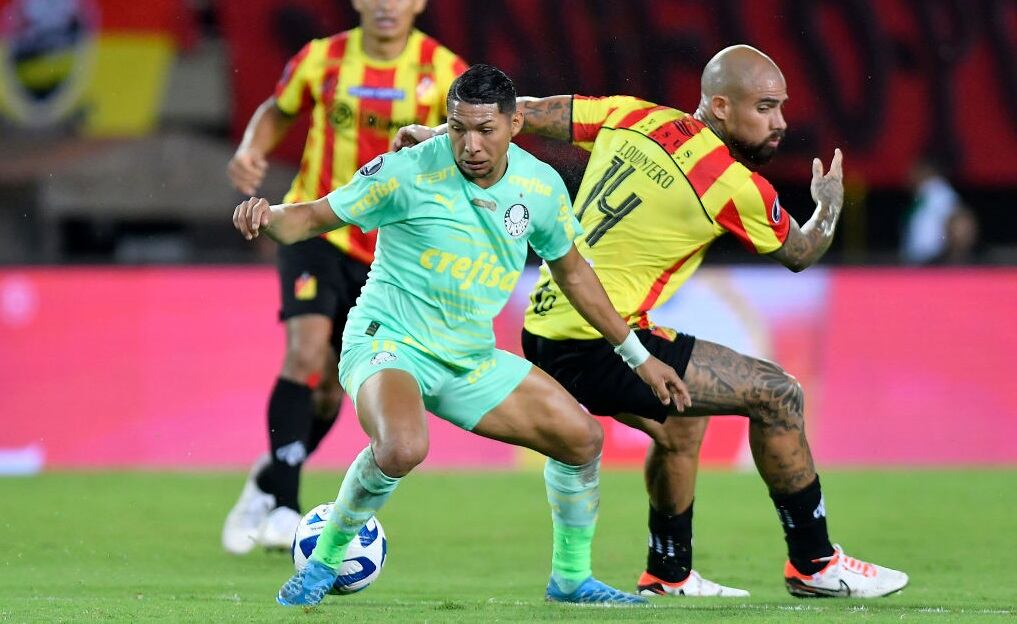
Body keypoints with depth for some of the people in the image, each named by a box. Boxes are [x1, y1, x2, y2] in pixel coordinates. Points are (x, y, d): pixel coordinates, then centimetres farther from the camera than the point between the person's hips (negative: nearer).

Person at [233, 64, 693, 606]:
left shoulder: (541, 186, -1)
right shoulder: (409, 172, -17)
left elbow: (572, 272, 16)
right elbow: (312, 218, -10)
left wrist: (638, 356, 20)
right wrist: (267, 215, -34)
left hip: (470, 360, 6)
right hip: (389, 342, -6)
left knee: (582, 437, 1)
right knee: (403, 448, -36)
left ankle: (570, 578, 23)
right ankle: (323, 562, -12)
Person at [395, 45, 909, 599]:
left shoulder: (630, 118, 6)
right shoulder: (733, 185, -12)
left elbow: (528, 112, 14)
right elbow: (800, 254, 7)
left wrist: (439, 134, 28)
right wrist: (830, 205, 28)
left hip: (544, 333, 9)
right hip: (597, 348, -9)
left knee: (681, 425, 30)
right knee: (776, 394, -3)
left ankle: (669, 574, 40)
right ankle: (814, 564, 5)